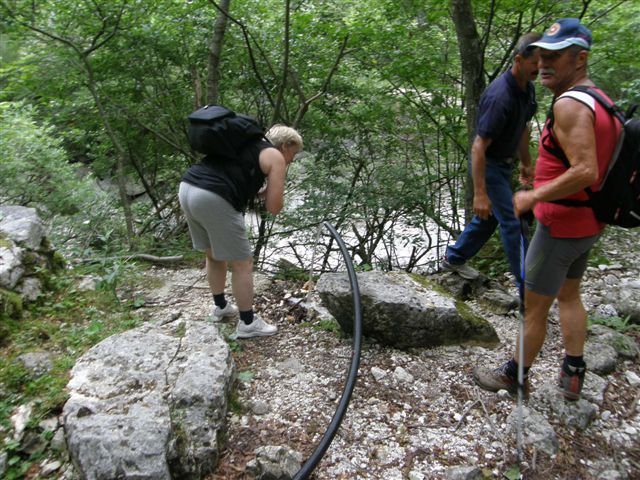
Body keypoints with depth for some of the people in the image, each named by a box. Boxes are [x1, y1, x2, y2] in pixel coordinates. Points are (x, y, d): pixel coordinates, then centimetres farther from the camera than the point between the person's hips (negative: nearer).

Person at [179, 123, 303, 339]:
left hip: (187, 188, 9)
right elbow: (274, 207, 1)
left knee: (214, 256, 26)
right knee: (242, 264, 6)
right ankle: (248, 323, 17)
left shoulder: (248, 145, 27)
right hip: (213, 200, -9)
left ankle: (220, 306, 43)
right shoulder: (275, 157, 5)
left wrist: (259, 192, 20)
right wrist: (275, 183, 18)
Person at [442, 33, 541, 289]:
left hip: (504, 164, 9)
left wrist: (526, 163, 19)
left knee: (490, 216, 19)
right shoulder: (500, 96, -29)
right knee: (513, 224, -5)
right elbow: (479, 146, -30)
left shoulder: (527, 88, 0)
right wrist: (480, 193, -31)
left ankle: (454, 258, 35)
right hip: (488, 165, -9)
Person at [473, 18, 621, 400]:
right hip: (589, 223, 10)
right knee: (569, 296, 23)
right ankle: (573, 375, 32)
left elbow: (585, 171, -31)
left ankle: (515, 376, 22)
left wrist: (533, 196, -22)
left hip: (562, 224, -10)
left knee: (534, 308, 5)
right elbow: (599, 167, 16)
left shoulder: (570, 104, -21)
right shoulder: (600, 100, 9)